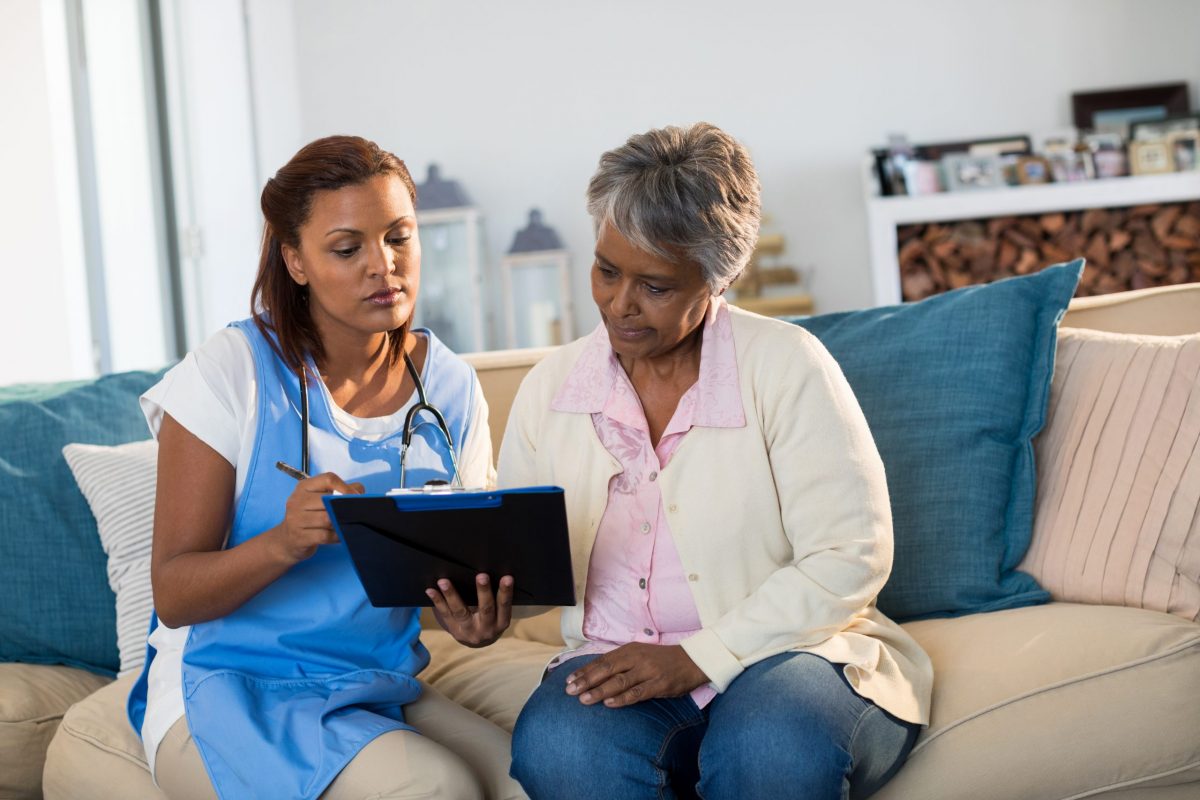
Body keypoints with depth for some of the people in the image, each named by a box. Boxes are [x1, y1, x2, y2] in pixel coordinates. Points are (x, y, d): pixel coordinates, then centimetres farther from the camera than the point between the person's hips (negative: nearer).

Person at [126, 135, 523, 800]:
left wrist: (474, 615, -14)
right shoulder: (230, 372, -8)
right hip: (226, 691, -4)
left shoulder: (450, 388, 5)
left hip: (381, 692, 4)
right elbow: (173, 594, -10)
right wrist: (285, 541, -30)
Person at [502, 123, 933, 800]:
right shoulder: (551, 387, 9)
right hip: (619, 666, 3)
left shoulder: (785, 364, -5)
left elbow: (850, 558, -10)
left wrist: (698, 659, -16)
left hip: (785, 650, -3)